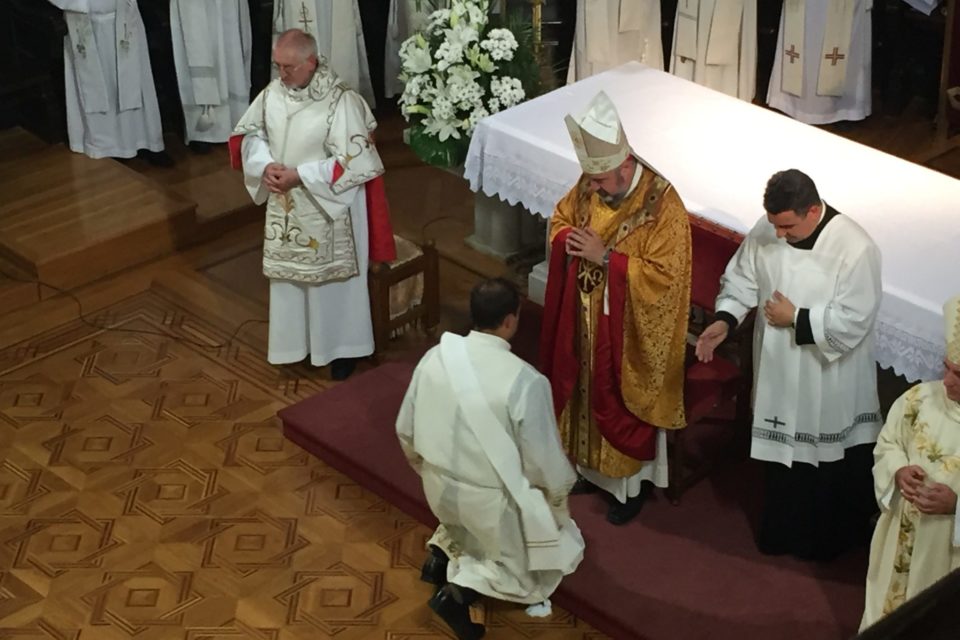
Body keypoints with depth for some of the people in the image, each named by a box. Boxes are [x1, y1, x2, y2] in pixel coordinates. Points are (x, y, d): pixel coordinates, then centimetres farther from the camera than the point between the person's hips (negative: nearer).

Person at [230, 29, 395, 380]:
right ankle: (296, 338, 38)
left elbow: (352, 162, -23)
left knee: (332, 278, 9)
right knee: (289, 274, 18)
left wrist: (299, 175, -24)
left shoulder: (341, 102, -23)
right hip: (285, 206, 5)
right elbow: (250, 133, 6)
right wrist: (266, 165, -14)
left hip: (329, 209, -5)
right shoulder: (272, 93, -5)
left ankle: (342, 346, 28)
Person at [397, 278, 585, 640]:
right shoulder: (525, 382, -27)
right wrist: (559, 494, 5)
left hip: (440, 490, 6)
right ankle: (462, 587, -2)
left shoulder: (435, 357, -11)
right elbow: (545, 462, -17)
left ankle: (443, 552, 14)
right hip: (492, 501, -6)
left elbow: (406, 432, 1)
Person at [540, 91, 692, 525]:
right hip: (586, 322, 6)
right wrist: (568, 241, -15)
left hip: (630, 332, -6)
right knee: (588, 395, 21)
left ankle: (633, 484, 31)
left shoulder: (663, 206, -27)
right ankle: (593, 468, 43)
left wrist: (606, 257, -29)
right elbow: (560, 220, 9)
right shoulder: (589, 186, -8)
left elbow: (663, 277, -27)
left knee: (624, 404, 11)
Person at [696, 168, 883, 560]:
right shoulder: (766, 231, -10)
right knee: (781, 454, 22)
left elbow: (853, 322, -24)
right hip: (778, 369, 5)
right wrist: (725, 319, -14)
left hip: (829, 382, -5)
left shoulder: (855, 248, -26)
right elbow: (741, 278, 3)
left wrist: (796, 318, -22)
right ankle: (782, 531, 43)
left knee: (830, 463, 13)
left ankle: (830, 539, 35)